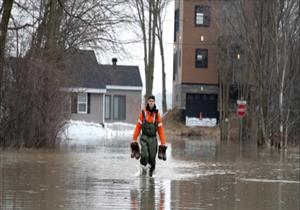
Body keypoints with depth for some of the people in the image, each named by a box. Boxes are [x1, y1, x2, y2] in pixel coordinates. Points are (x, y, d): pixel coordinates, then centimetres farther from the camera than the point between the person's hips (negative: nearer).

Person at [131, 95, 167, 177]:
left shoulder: (157, 114, 2)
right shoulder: (143, 113, 1)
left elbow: (160, 130, 3)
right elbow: (138, 127, 4)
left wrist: (163, 143, 0)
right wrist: (134, 140, 2)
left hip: (153, 139, 1)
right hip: (144, 138, -1)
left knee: (152, 158, -2)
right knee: (144, 155, -19)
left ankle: (151, 170, 24)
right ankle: (144, 168, 5)